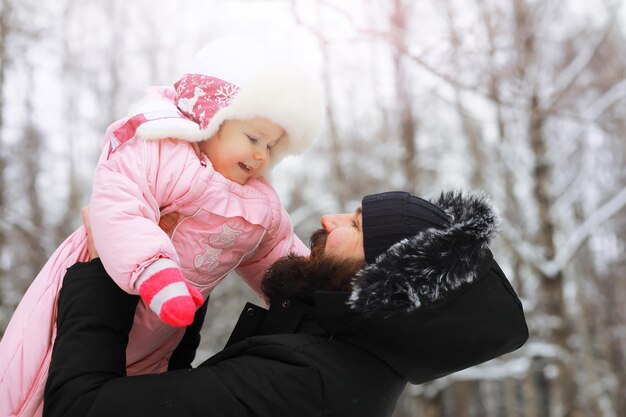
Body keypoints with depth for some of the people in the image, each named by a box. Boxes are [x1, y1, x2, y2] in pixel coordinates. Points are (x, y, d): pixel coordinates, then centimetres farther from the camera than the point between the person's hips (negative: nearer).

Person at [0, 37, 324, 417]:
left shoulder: (262, 205, 4)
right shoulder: (158, 149, -20)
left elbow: (283, 260, 13)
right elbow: (116, 210, -34)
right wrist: (153, 271, -47)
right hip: (94, 299, -6)